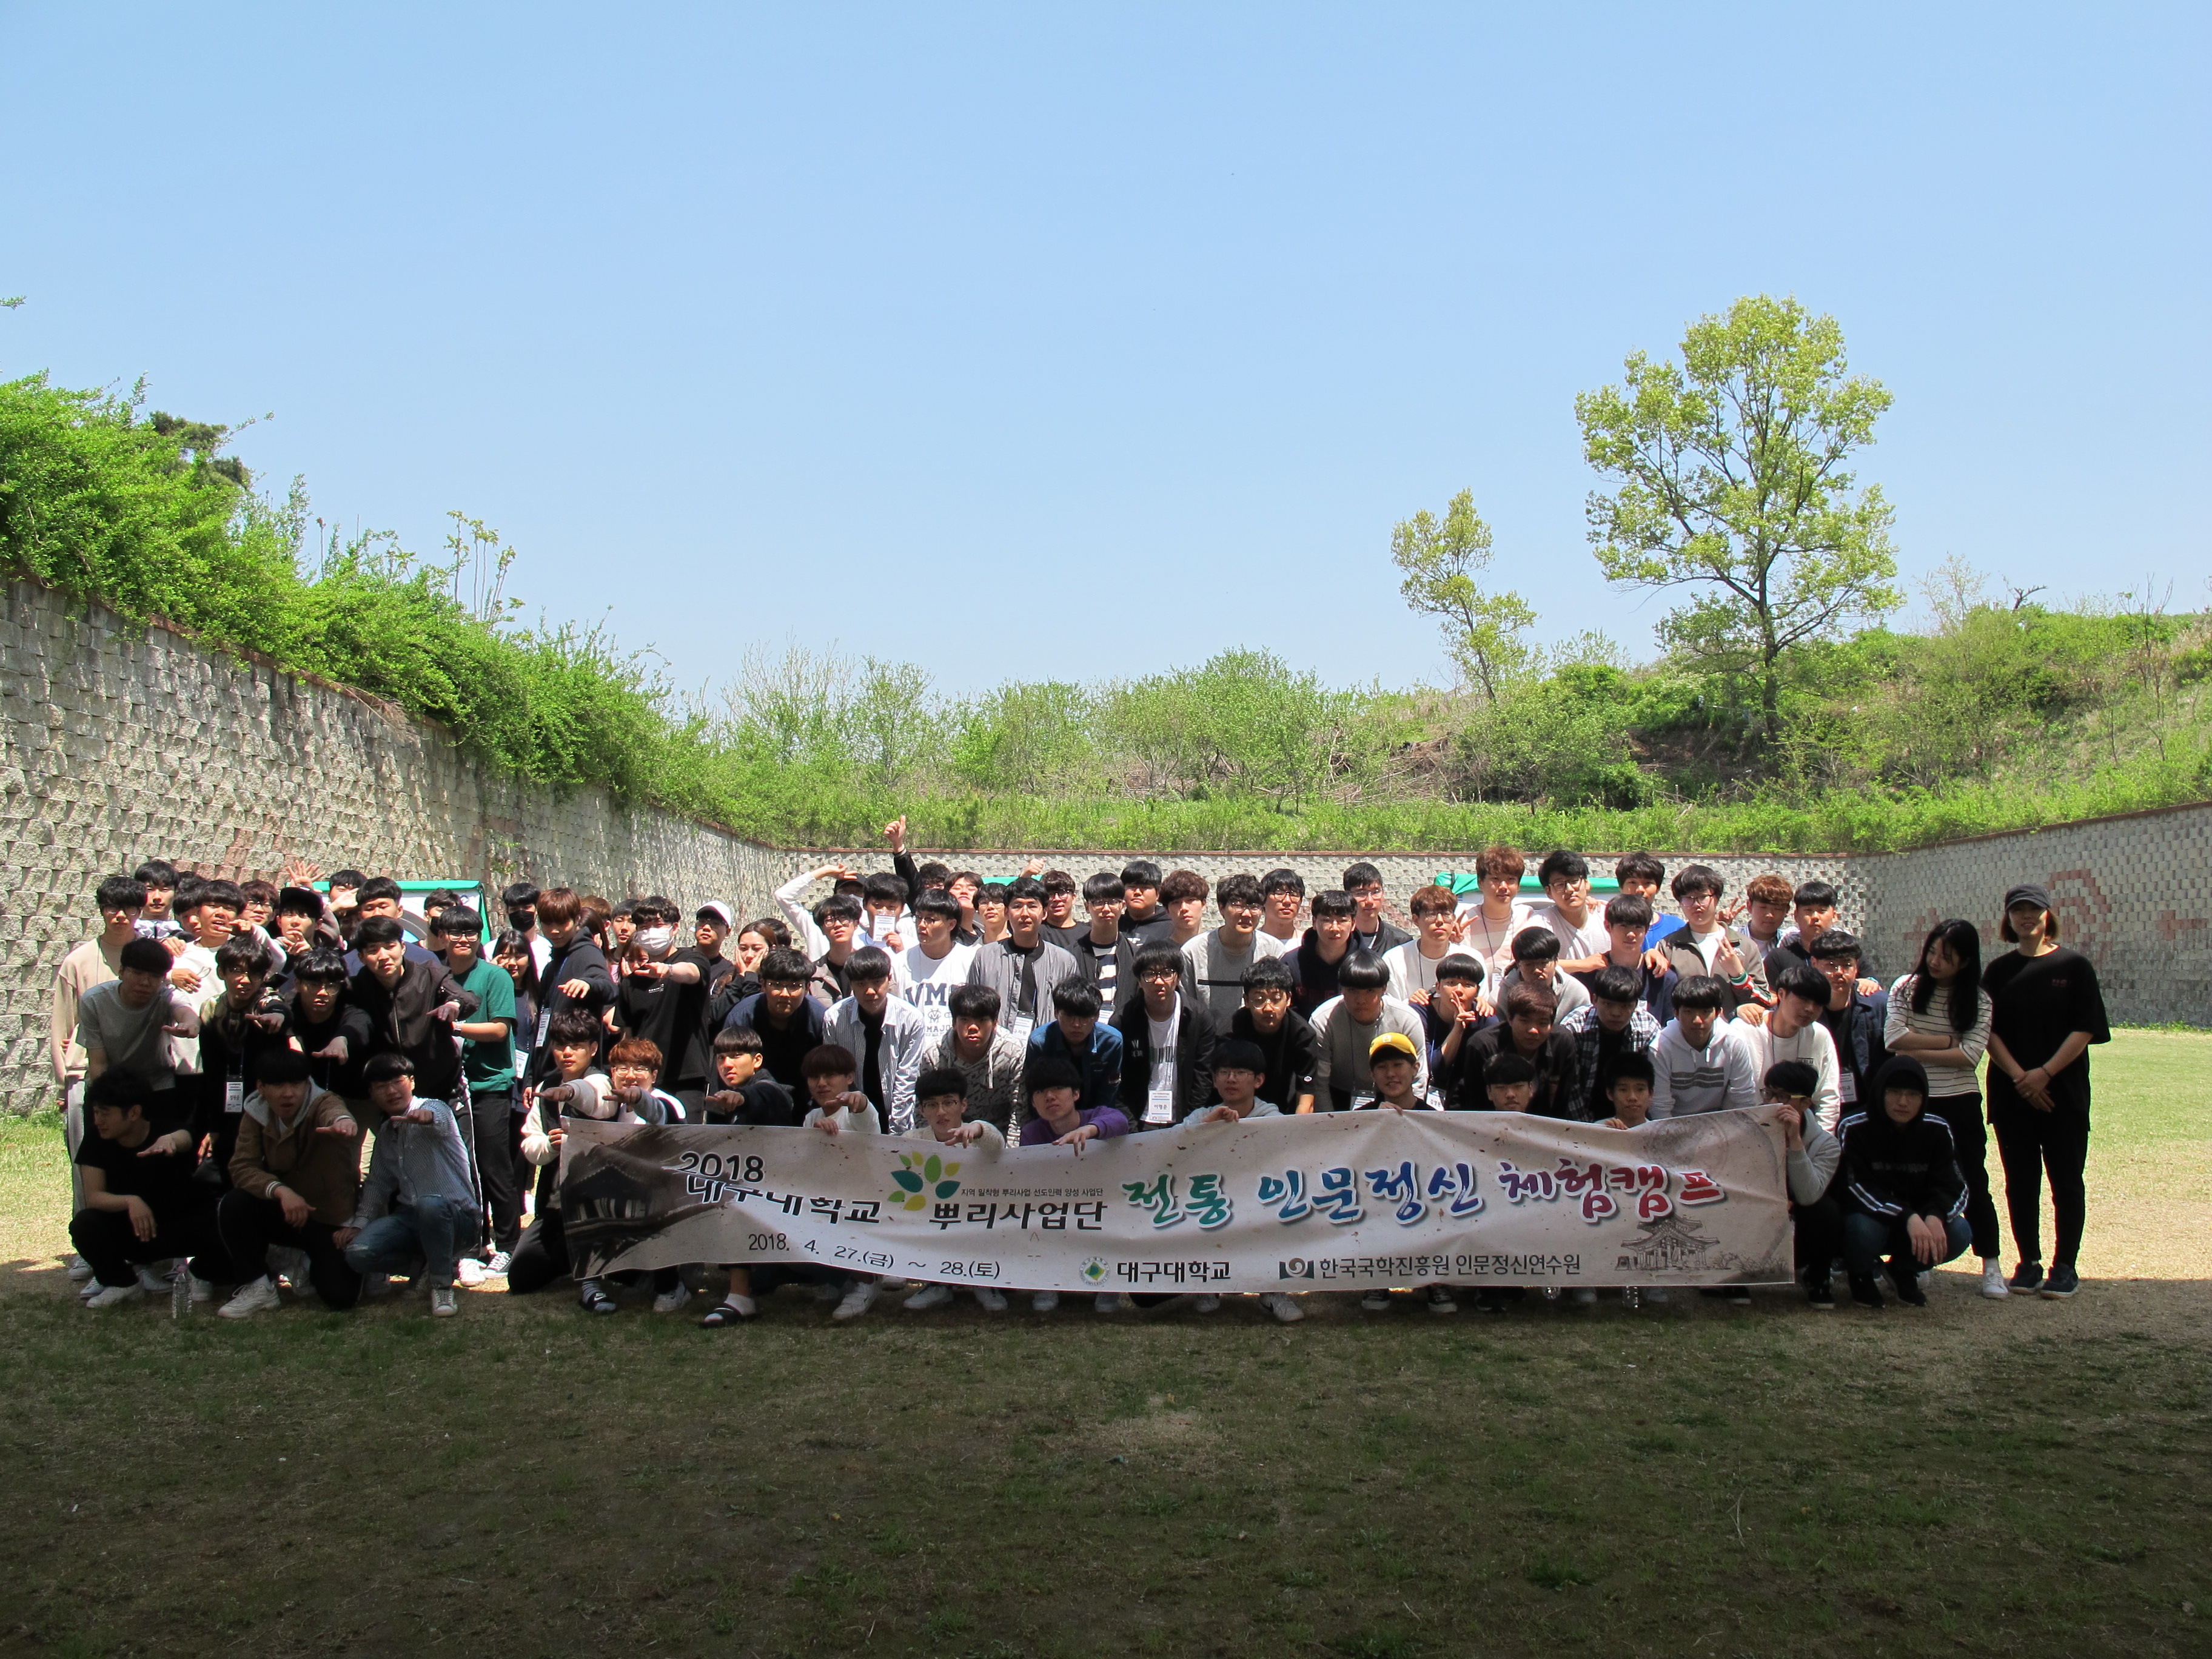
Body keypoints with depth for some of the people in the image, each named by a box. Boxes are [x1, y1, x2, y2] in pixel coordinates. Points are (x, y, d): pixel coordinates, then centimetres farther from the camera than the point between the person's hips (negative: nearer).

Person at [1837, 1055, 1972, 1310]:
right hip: (1870, 1218, -3)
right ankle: (1861, 1275, 2)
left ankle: (1904, 1271, 8)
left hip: (1922, 1221, 4)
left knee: (1959, 1233, -25)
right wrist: (1908, 1218, -38)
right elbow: (1857, 1188, -24)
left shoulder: (1937, 1131, -4)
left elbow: (1954, 1186, -9)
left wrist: (1935, 1217, -32)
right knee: (1864, 1230, -38)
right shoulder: (1854, 1129, -16)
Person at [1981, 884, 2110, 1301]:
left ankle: (2066, 1266, 8)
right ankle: (2029, 1263, 14)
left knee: (2066, 1181, 1)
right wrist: (2019, 1077, -12)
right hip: (2011, 1093, 2)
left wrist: (2045, 1072, -14)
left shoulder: (2074, 966, 0)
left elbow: (2085, 1029, -5)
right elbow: (1989, 1032, 2)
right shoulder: (1999, 971, 7)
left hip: (2064, 1094, -2)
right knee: (2021, 1180, 5)